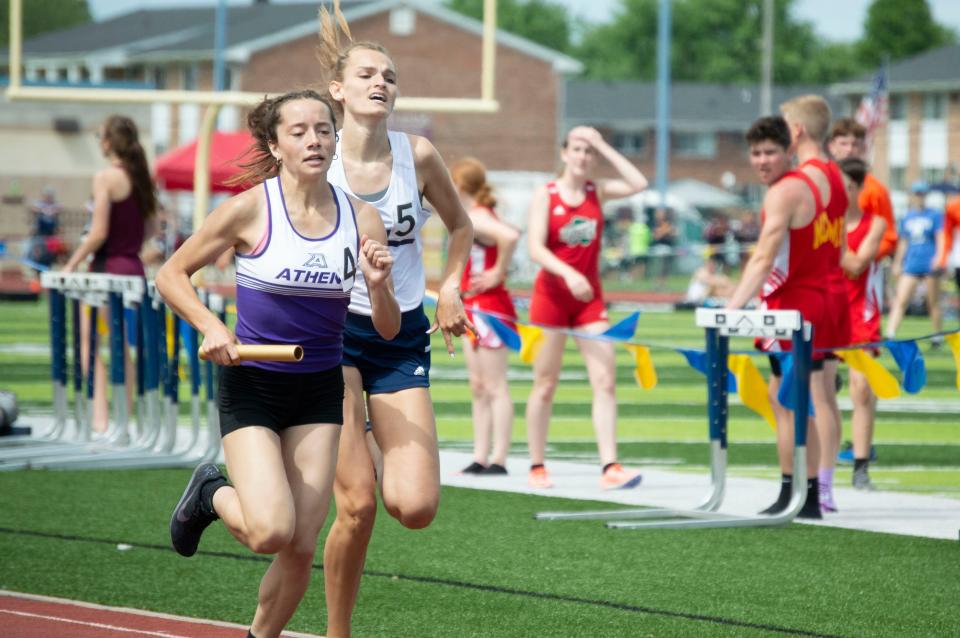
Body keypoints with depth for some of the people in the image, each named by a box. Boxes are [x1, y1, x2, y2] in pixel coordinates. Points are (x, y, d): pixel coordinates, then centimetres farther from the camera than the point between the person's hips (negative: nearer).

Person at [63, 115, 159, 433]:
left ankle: (99, 419, -13)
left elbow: (99, 233, -17)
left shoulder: (106, 177, -13)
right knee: (123, 348, 14)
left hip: (107, 267, -7)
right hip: (134, 268, 7)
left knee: (91, 347, -2)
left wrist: (72, 264, -10)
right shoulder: (141, 178, 8)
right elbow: (151, 228, 13)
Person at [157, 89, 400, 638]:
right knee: (271, 530, -19)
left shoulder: (362, 218, -2)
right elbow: (171, 274, 0)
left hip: (320, 392, 3)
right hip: (251, 385, -3)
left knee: (302, 548, 0)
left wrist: (379, 284, -18)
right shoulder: (250, 210, -11)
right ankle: (211, 494, 14)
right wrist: (211, 327, -16)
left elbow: (389, 330, 2)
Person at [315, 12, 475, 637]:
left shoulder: (419, 156, -2)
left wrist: (451, 288, 1)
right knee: (357, 506, -14)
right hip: (332, 330, -2)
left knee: (416, 508, -10)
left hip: (403, 337, 2)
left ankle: (370, 455, 25)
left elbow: (460, 226, 16)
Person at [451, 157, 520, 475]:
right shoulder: (475, 216, 13)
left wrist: (498, 273, -23)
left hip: (489, 306, -10)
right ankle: (480, 458, 14)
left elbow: (510, 236, -34)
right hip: (475, 309, 10)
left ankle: (499, 460, -5)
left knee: (494, 386, -7)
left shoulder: (475, 218, -17)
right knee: (479, 387, 11)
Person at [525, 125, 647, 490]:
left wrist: (603, 147, -8)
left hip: (589, 297, 3)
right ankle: (536, 467, 14)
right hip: (551, 293, -3)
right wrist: (568, 273, -28)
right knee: (545, 385, 4)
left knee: (605, 381, -10)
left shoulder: (598, 192, 6)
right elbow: (535, 247, -13)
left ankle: (609, 467, -15)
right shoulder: (545, 195, -3)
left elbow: (638, 184, -10)